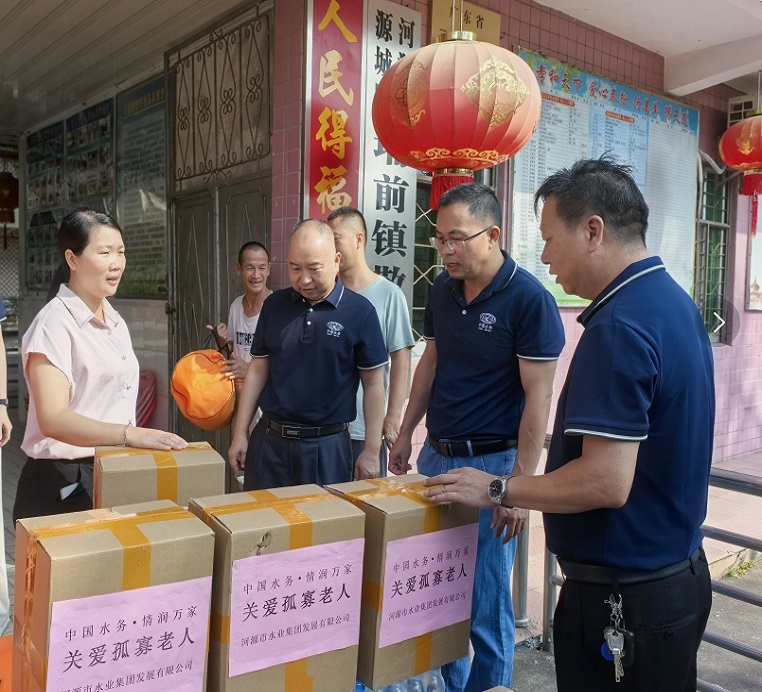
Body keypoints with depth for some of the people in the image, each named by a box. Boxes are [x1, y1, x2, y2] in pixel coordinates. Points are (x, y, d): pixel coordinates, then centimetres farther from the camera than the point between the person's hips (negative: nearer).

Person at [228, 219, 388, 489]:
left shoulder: (360, 312, -8)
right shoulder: (274, 305, 3)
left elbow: (373, 384, -4)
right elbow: (258, 369, 9)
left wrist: (371, 451, -5)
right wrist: (239, 434, 6)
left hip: (327, 445, -3)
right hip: (269, 439, 3)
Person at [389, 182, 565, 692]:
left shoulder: (529, 299, -15)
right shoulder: (442, 290, 4)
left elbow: (538, 397, -16)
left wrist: (520, 485, -19)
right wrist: (405, 434, 15)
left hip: (490, 462, -6)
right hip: (436, 456, 7)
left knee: (486, 604, 5)